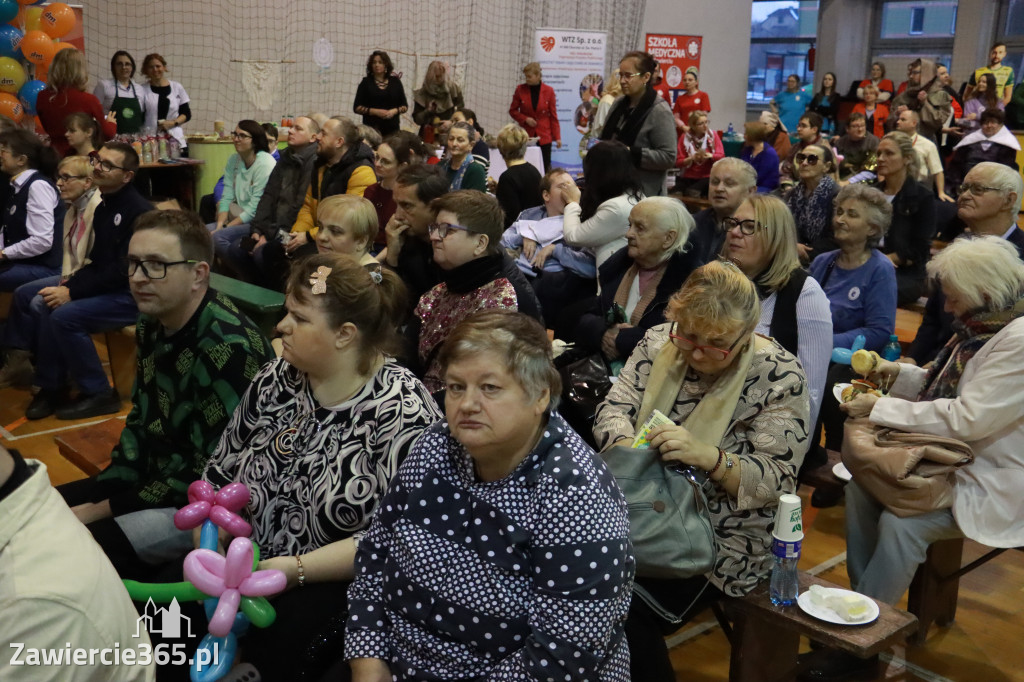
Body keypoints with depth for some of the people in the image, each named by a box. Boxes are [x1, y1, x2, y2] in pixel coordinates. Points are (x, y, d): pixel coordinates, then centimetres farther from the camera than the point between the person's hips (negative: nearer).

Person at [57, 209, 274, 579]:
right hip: (153, 477, 9)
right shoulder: (153, 325, 3)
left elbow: (208, 473, -23)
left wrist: (101, 510, -16)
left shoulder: (228, 349, -26)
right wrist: (106, 489, 1)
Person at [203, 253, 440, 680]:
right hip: (249, 564, 6)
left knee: (270, 642, -29)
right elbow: (222, 470, 8)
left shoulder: (402, 414, -17)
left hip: (342, 582, -5)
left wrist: (293, 570, -22)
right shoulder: (277, 378, 1)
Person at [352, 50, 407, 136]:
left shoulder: (395, 82, 11)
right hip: (372, 128, -2)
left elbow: (405, 106, 14)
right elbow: (357, 107, 2)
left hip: (392, 128, 2)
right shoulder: (366, 82, 6)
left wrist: (395, 111, -8)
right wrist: (376, 112, -11)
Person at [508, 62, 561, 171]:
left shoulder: (549, 91, -1)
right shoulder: (520, 89, 0)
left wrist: (557, 137, -2)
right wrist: (525, 119, -10)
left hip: (544, 137, -1)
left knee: (545, 168, -2)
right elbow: (512, 110, 8)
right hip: (526, 136, 1)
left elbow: (553, 116, 3)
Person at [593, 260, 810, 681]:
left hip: (722, 541, -5)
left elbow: (778, 480, -14)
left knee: (627, 611, -24)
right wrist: (630, 450, -23)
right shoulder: (659, 342, 1)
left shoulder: (777, 375, -12)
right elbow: (614, 409, 0)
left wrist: (709, 457, -32)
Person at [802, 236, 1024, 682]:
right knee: (861, 484, 0)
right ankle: (864, 603, 8)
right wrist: (900, 375, 2)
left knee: (900, 523, -26)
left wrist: (881, 408, -20)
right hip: (954, 461, 10)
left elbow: (967, 418, -28)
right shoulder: (981, 326, 5)